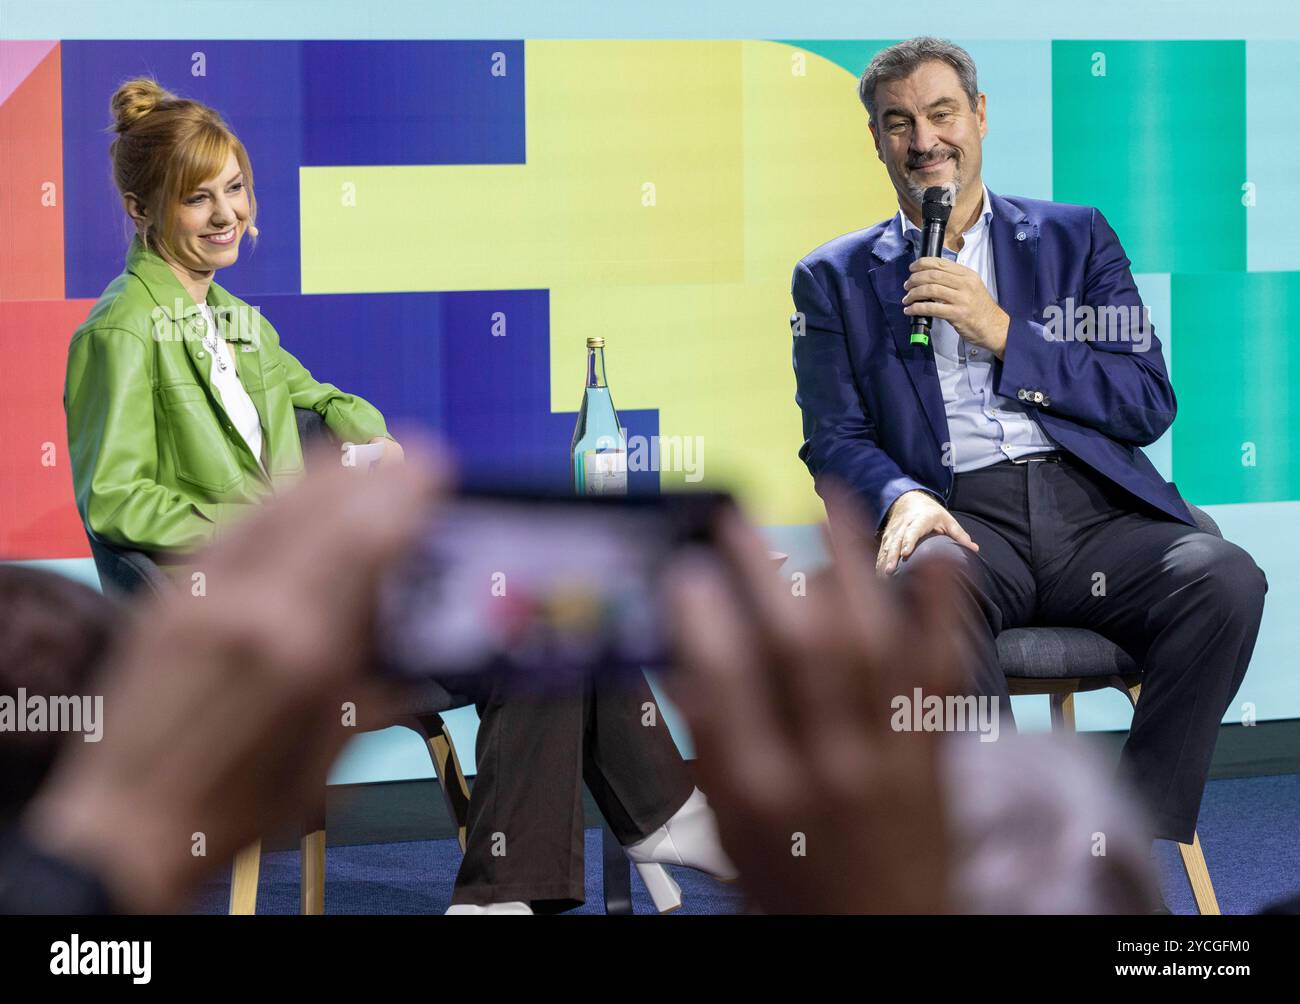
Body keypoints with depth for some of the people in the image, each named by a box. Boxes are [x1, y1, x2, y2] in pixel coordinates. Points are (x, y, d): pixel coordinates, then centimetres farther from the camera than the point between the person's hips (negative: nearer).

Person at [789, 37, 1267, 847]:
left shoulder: (1075, 237, 20)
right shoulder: (836, 278, 20)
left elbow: (1151, 404, 10)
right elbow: (836, 439, 9)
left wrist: (1005, 334, -2)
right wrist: (902, 498, -14)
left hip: (1093, 507, 2)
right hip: (963, 516, -1)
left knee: (1224, 579, -31)